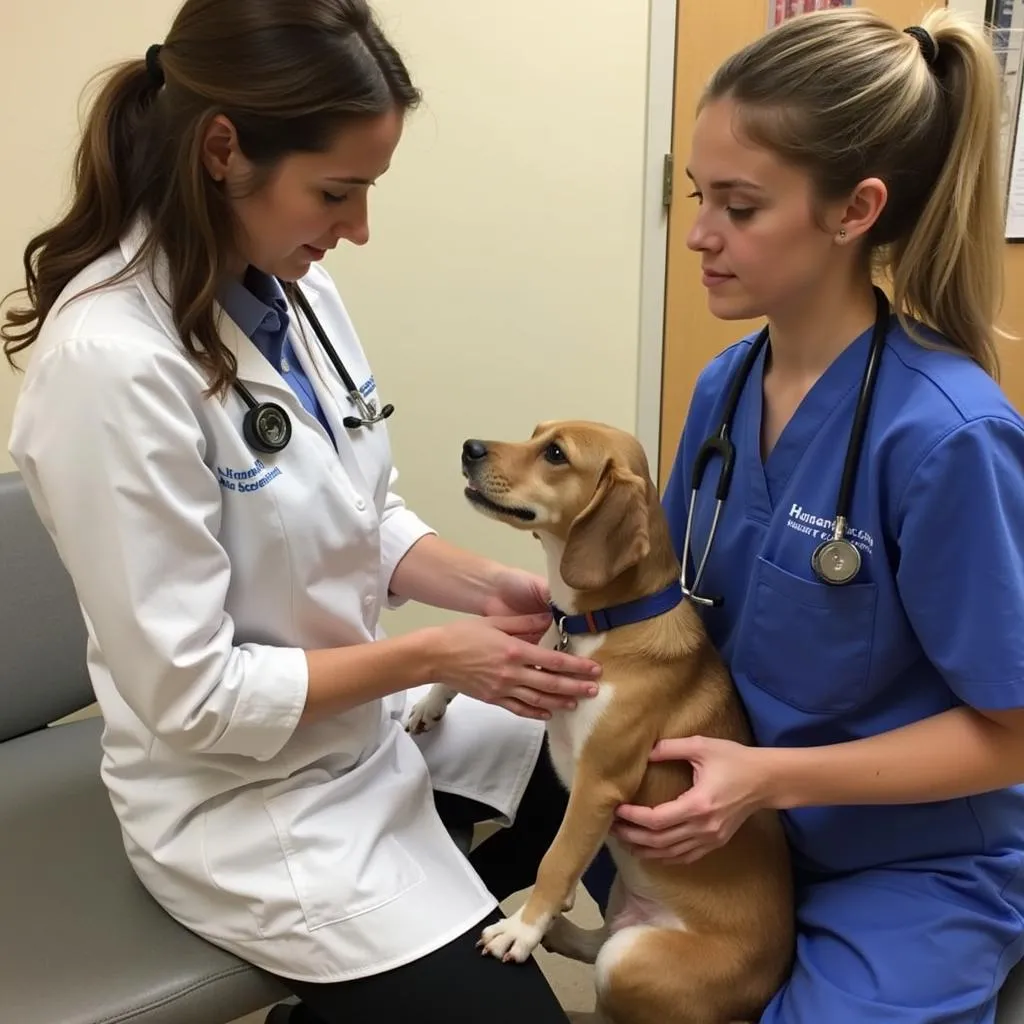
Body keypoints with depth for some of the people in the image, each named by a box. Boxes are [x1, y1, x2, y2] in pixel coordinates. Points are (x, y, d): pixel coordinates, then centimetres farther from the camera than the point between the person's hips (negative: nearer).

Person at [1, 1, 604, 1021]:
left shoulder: (293, 289, -5)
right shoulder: (111, 360, -29)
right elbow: (188, 697, -25)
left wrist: (486, 588, -11)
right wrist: (434, 655, -22)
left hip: (374, 712, 8)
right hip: (255, 798, -7)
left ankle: (455, 918, 31)